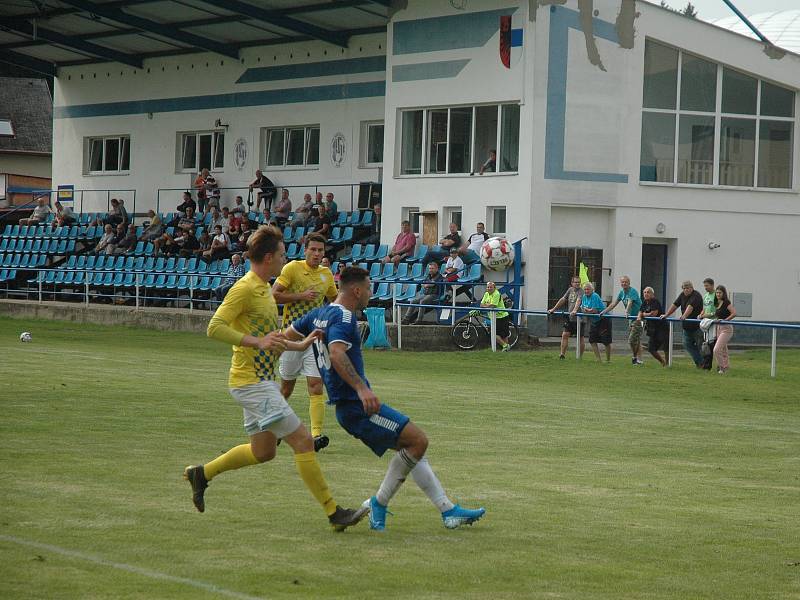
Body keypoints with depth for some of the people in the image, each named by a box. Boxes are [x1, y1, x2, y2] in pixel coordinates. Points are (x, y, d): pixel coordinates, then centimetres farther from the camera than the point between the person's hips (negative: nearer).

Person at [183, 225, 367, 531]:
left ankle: (201, 473, 29)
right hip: (252, 382, -10)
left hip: (261, 381, 10)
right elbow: (214, 328, -24)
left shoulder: (264, 289, 15)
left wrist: (299, 345, 23)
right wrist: (258, 342, -30)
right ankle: (334, 512, -7)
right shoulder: (245, 288, -15)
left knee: (263, 451, 17)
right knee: (302, 441, -10)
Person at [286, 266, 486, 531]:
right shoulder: (343, 317, -15)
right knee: (417, 440, -12)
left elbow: (287, 335, 19)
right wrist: (361, 388, -37)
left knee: (413, 448, 12)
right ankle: (378, 504, -2)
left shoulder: (318, 314, 15)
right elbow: (336, 353, -32)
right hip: (357, 406, -11)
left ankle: (448, 510, 10)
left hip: (349, 406, 11)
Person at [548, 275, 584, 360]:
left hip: (579, 318, -6)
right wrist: (553, 309, 16)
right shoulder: (570, 290, 12)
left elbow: (578, 301, -25)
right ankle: (562, 354, 1)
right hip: (569, 318, 6)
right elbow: (562, 300, 17)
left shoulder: (581, 291, -9)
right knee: (565, 335, -2)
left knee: (581, 338, 0)